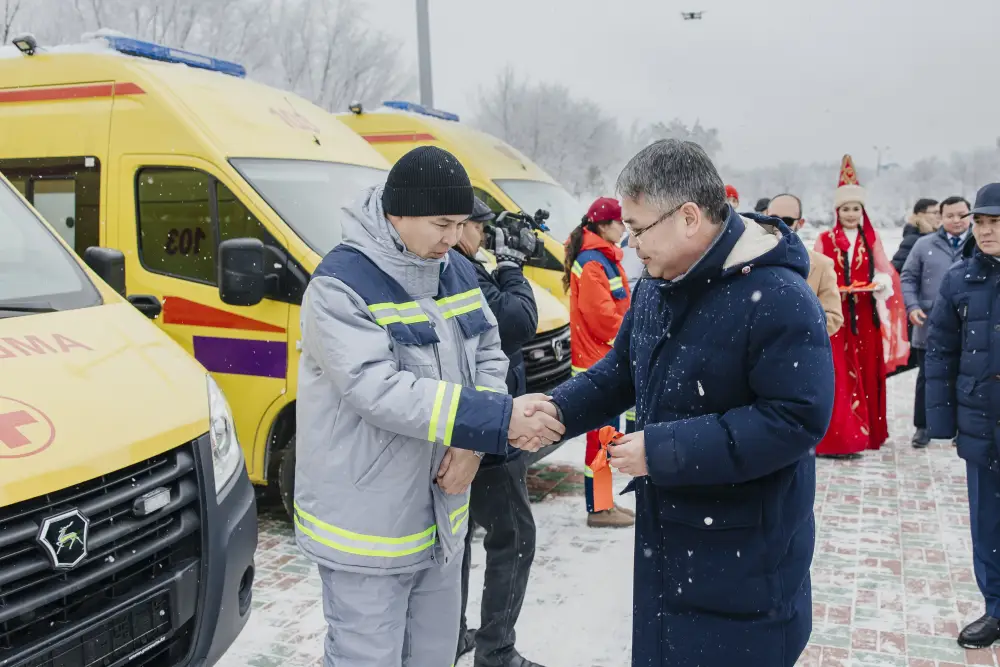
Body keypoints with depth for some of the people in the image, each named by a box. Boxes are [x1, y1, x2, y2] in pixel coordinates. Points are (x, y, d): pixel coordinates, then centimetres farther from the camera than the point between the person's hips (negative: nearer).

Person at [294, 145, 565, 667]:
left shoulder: (457, 271, 5)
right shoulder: (341, 284, -19)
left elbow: (490, 357, 9)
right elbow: (378, 390, -28)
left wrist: (472, 443, -9)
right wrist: (499, 419, -31)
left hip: (441, 515, 7)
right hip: (366, 526, -7)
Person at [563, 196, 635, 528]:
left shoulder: (606, 258, 15)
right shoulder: (592, 263, -16)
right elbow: (602, 317, -21)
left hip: (609, 359, 10)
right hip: (599, 362, -10)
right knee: (601, 434, -4)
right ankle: (598, 509, 4)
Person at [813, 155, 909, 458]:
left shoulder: (871, 240, 10)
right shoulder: (825, 240, 0)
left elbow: (885, 272, 9)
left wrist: (881, 282, -12)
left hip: (865, 317, 4)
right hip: (835, 316, -3)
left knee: (866, 374, 9)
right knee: (839, 377, -7)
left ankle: (866, 432, 22)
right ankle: (838, 439, -5)